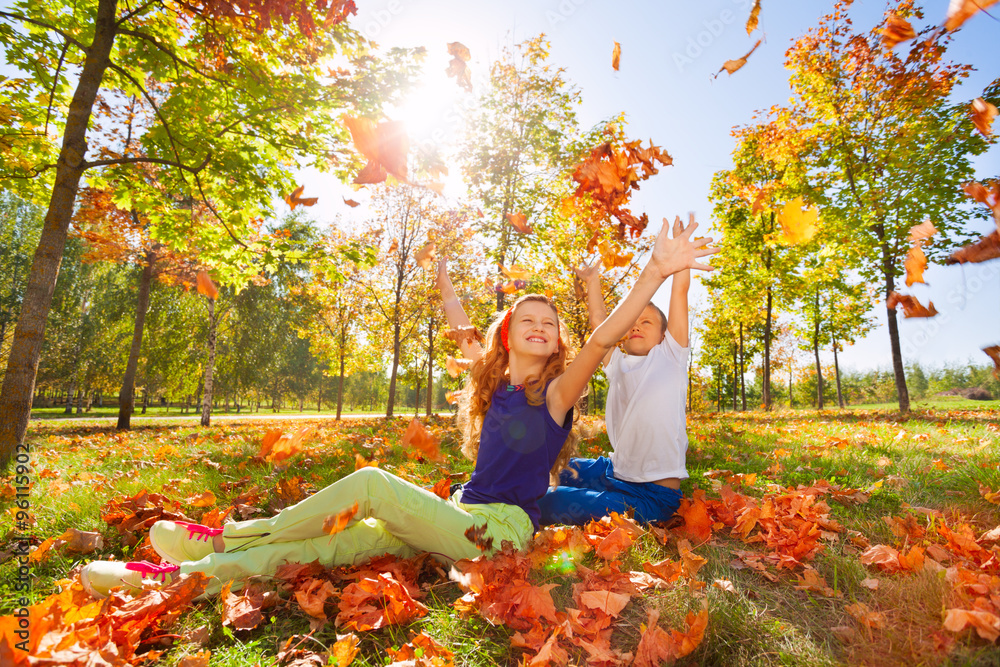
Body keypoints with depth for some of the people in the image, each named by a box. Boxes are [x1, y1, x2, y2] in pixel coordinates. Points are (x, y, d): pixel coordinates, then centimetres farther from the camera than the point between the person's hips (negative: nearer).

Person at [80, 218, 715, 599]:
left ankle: (228, 537, -5)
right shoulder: (494, 380, 9)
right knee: (337, 542, -8)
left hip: (500, 530, -6)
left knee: (371, 482, -19)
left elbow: (604, 338, -22)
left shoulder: (557, 390, -8)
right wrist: (441, 268, 22)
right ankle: (186, 575, -4)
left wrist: (658, 272, -29)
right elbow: (461, 325, 20)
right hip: (461, 518, 6)